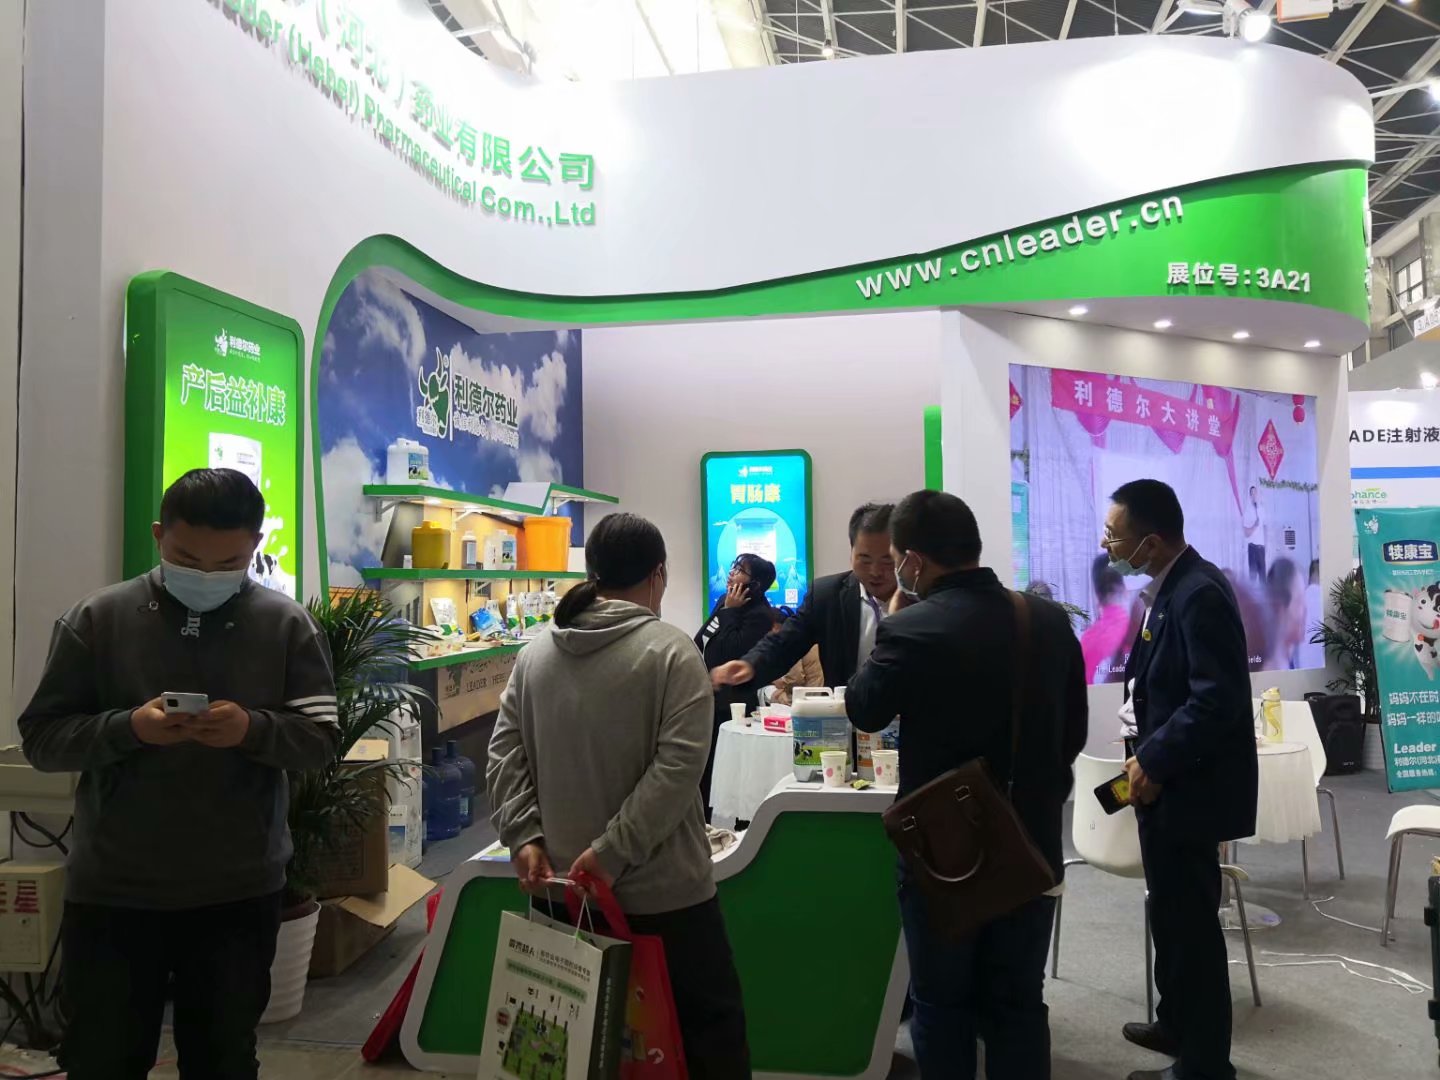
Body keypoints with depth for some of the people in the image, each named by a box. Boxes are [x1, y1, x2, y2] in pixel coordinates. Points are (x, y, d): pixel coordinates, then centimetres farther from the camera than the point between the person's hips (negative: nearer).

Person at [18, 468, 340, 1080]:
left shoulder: (287, 625, -4)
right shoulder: (96, 620, -3)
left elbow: (322, 740, -4)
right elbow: (41, 738, -3)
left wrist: (252, 729, -23)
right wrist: (128, 729, -21)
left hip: (240, 894, 1)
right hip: (112, 893, 0)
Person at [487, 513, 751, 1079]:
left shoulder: (535, 653, 4)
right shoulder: (671, 651, -11)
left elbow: (505, 753, 3)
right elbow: (678, 766, -19)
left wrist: (524, 836, -1)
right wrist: (615, 849, -17)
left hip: (565, 886, 6)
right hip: (662, 887, -5)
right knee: (710, 1022, 10)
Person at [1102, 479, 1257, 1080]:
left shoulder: (1199, 594, -23)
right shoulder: (1173, 588, 8)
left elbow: (1219, 700, -27)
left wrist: (1154, 762, -19)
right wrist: (1152, 758, 8)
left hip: (1190, 788, -10)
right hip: (1171, 781, 10)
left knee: (1190, 922, 4)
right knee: (1173, 914, 22)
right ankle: (1178, 1024, 40)